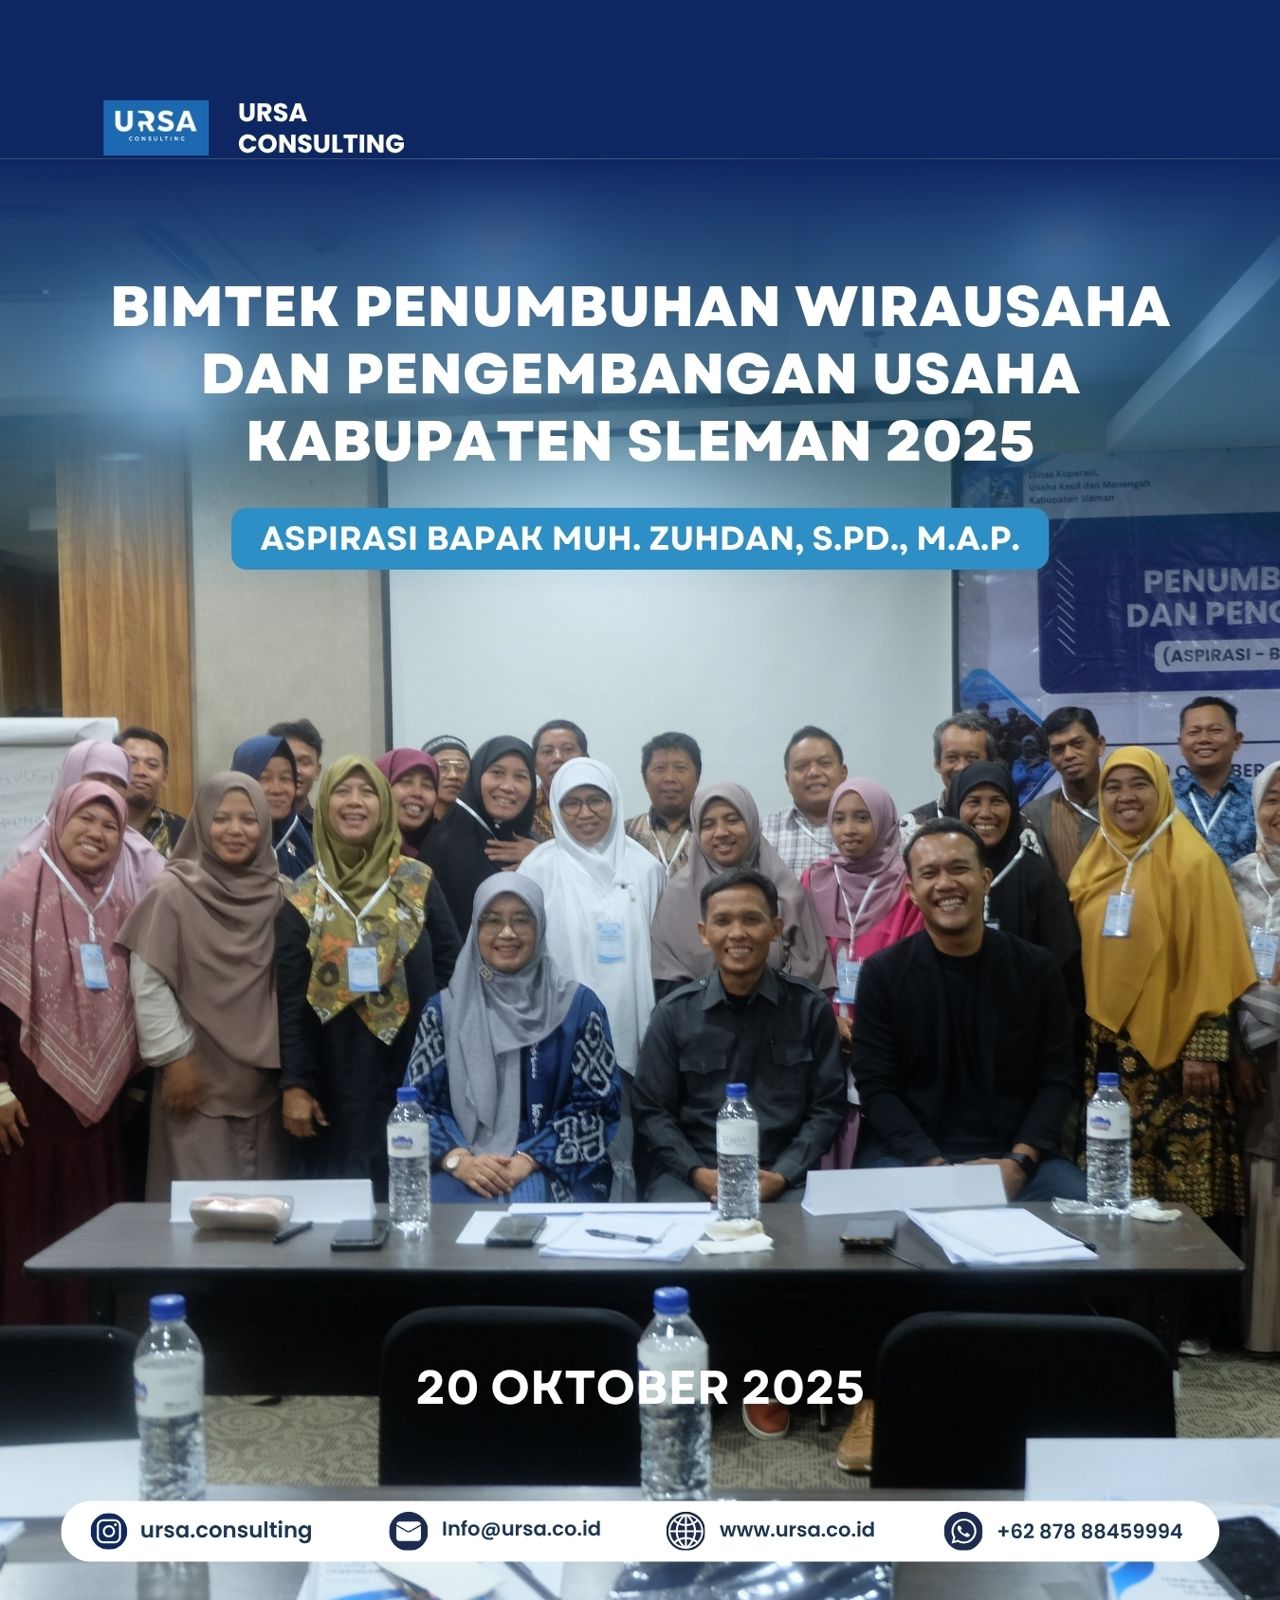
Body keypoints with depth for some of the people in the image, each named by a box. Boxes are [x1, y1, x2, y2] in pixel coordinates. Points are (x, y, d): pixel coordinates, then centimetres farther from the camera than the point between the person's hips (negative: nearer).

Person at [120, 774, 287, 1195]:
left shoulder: (275, 893, 4)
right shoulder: (174, 891, -7)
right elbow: (147, 983, -8)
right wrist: (174, 1057, -9)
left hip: (263, 1075, 4)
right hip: (198, 1076, -4)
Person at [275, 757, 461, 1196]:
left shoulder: (418, 883, 2)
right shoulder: (303, 897, 2)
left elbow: (451, 974, 2)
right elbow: (289, 999, 0)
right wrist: (294, 1084, -6)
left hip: (414, 1073, 0)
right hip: (337, 1079, 0)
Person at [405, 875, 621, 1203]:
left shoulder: (577, 1005, 4)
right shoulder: (445, 1009, 9)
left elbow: (596, 1105, 1)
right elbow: (417, 1101, 6)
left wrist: (529, 1159, -12)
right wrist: (458, 1159, -13)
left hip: (554, 1172, -1)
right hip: (463, 1174, 1)